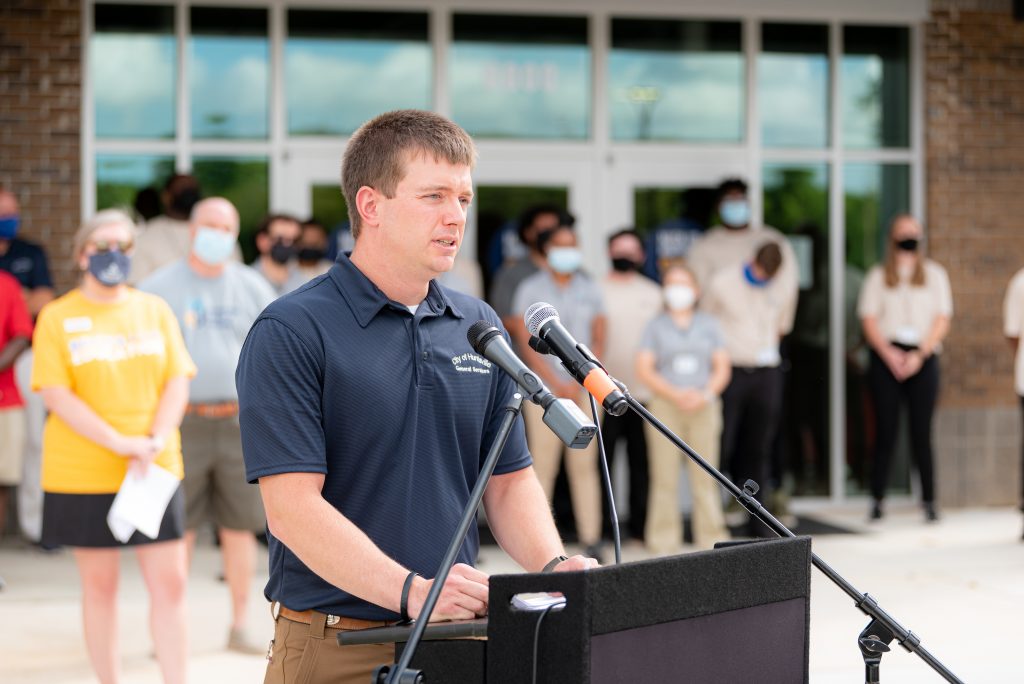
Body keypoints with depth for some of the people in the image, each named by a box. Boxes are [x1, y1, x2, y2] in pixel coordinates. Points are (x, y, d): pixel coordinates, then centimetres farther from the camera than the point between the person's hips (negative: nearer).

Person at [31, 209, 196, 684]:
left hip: (156, 471, 2)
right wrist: (120, 443, -16)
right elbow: (55, 394, -8)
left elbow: (178, 381, 5)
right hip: (83, 475, -2)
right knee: (99, 587, 6)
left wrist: (155, 441, -12)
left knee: (170, 583, -3)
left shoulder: (155, 310, 9)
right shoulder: (58, 317, 0)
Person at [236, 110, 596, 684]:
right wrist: (411, 590, -26)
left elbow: (509, 480, 12)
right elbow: (292, 506, -16)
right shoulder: (290, 333, -9)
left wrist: (553, 565, -6)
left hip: (461, 637, 5)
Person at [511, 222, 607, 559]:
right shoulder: (531, 289, 4)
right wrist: (557, 384, -8)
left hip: (584, 389, 2)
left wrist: (582, 382, -4)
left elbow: (599, 341, 10)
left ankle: (591, 539, -1)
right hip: (544, 389, -2)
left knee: (585, 464, -1)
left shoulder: (589, 289, 12)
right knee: (543, 464, -6)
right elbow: (526, 342, -2)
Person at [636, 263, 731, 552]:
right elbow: (644, 369, 0)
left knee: (705, 477, -1)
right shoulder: (656, 326, 8)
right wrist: (675, 394, -11)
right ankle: (664, 543, 0)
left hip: (704, 408, 1)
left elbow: (722, 368, 9)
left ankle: (711, 539, 4)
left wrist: (705, 394, -8)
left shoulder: (708, 324, 13)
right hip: (666, 407, -1)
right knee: (665, 477, -3)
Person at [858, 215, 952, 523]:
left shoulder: (934, 274, 13)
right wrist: (889, 353, -10)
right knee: (886, 431, -2)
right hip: (886, 356, 0)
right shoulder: (878, 275, 12)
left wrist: (919, 355, -8)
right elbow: (869, 318, 4)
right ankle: (877, 500, 1)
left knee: (921, 432, -4)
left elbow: (942, 319, 5)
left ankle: (929, 501, -1)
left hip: (923, 357, 0)